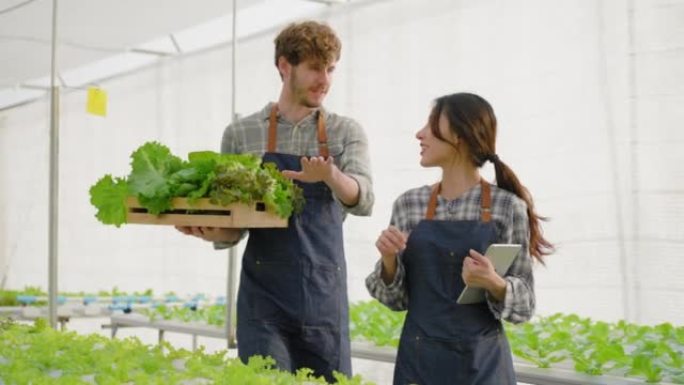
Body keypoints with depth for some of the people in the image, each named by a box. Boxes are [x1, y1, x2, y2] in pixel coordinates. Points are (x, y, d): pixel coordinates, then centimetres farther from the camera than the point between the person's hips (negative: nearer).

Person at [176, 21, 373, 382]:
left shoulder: (346, 132, 5)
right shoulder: (241, 134, 3)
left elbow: (363, 200, -12)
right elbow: (231, 226, 6)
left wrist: (330, 175, -33)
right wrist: (210, 230, -17)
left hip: (326, 300, 1)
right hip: (263, 301, -1)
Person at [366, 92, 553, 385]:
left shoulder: (508, 207, -7)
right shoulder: (408, 205, 2)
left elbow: (524, 305, -3)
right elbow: (397, 299, 5)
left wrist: (494, 284, -21)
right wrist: (389, 261, -12)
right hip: (418, 360, 2)